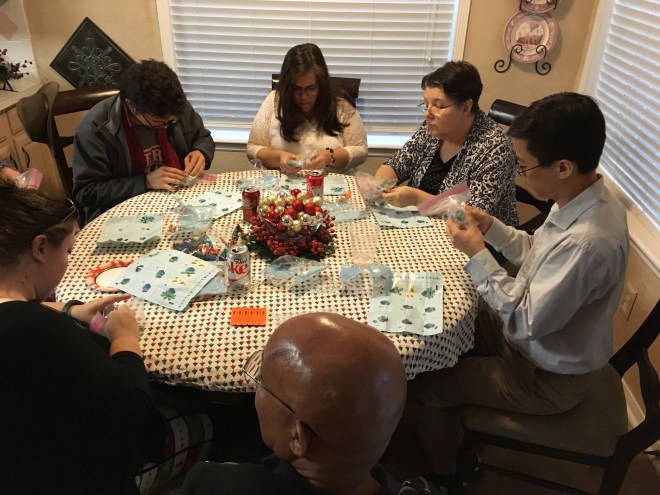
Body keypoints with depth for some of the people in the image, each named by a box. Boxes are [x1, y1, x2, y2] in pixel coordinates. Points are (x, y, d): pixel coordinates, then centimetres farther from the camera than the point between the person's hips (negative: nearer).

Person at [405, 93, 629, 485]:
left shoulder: (588, 241, -38)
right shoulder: (584, 199, -9)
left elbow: (527, 322, -30)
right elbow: (537, 255, 7)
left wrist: (477, 254, -24)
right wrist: (492, 227, -8)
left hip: (548, 375, -9)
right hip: (540, 333, 9)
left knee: (425, 385, -4)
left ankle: (445, 474, 27)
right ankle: (455, 438, 38)